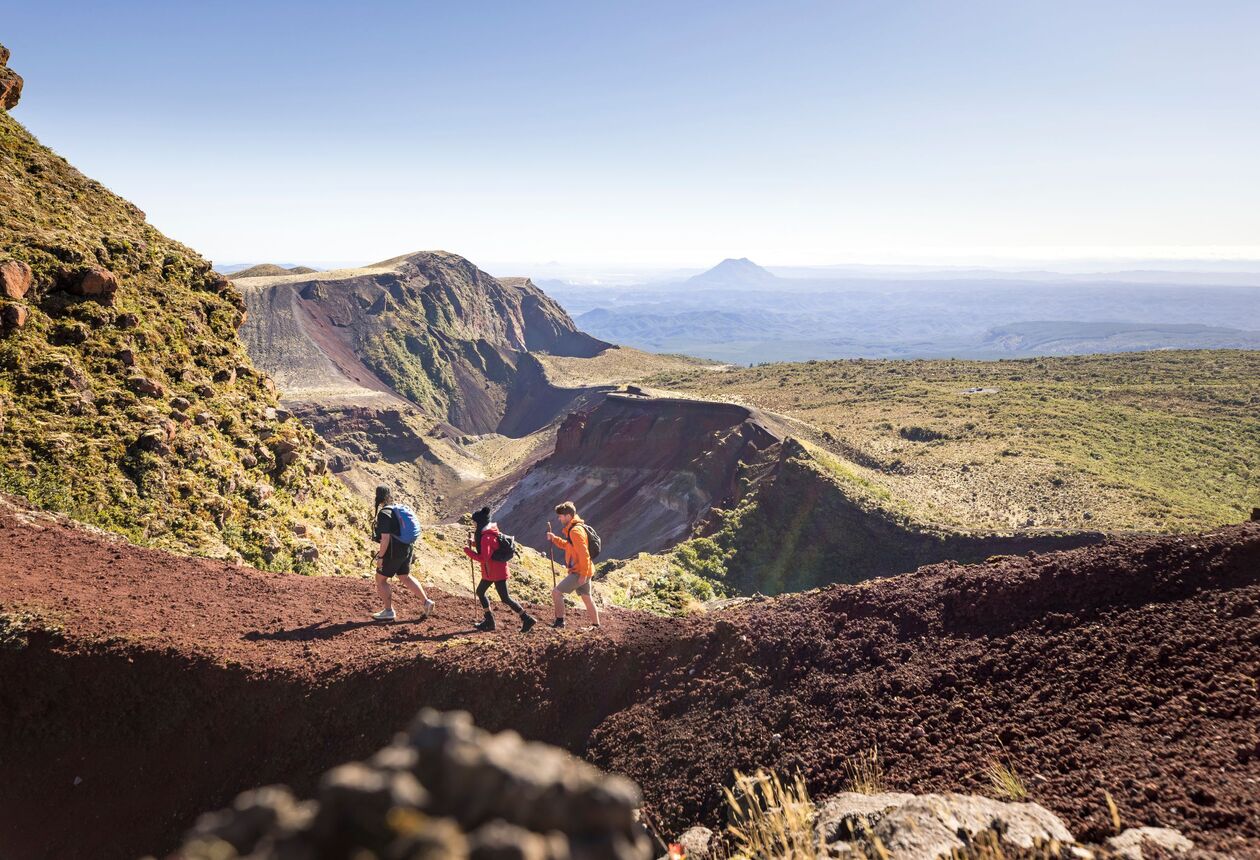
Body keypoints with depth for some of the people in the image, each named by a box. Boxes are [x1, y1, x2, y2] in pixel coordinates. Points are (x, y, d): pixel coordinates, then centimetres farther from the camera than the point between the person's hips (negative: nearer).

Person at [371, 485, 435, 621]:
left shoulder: (384, 513, -20)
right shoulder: (398, 509, 7)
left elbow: (385, 538, -25)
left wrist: (380, 556, -16)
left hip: (393, 552, -8)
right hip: (406, 549, 8)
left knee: (381, 580, 9)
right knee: (405, 577, 23)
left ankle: (389, 611, 17)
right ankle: (426, 601, 21)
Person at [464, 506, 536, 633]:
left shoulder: (486, 537, -23)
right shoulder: (491, 531, 5)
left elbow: (483, 558, -27)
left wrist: (468, 551, -18)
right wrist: (474, 543, 5)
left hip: (496, 572, -10)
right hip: (490, 571, 10)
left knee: (505, 598, -5)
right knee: (480, 592, 18)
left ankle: (527, 619, -2)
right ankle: (489, 620, 23)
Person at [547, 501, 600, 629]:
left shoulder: (575, 531, -19)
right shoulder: (573, 529, 12)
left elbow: (584, 554, -24)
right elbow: (568, 546, 27)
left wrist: (583, 575, -24)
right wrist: (554, 539, 13)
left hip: (579, 572, -10)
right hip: (583, 572, 10)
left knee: (556, 592, -7)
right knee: (587, 598, 16)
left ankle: (559, 621, -1)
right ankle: (596, 626, 23)